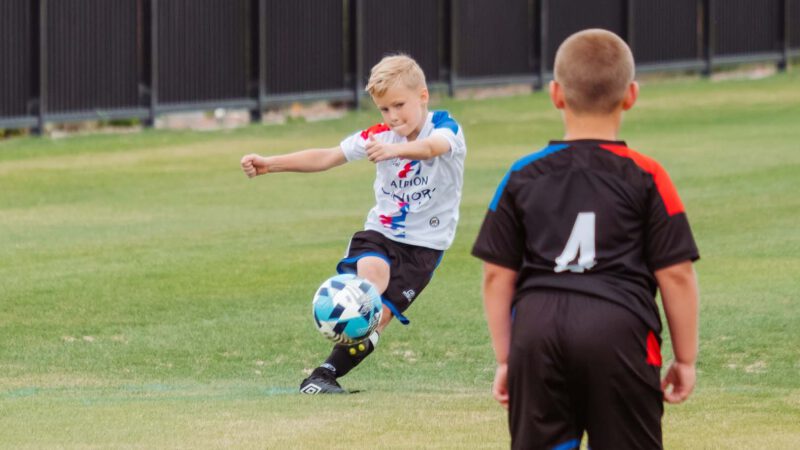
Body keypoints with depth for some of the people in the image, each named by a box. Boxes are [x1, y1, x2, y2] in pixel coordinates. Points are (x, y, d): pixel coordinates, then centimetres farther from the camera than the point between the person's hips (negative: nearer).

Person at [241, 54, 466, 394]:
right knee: (371, 271, -31)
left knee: (379, 314, -13)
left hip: (424, 243, -2)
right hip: (380, 231, 2)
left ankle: (327, 374, -1)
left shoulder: (445, 128, -12)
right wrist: (271, 164, -15)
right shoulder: (380, 136, -1)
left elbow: (433, 147, -37)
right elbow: (327, 157, -5)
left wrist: (394, 150, -59)